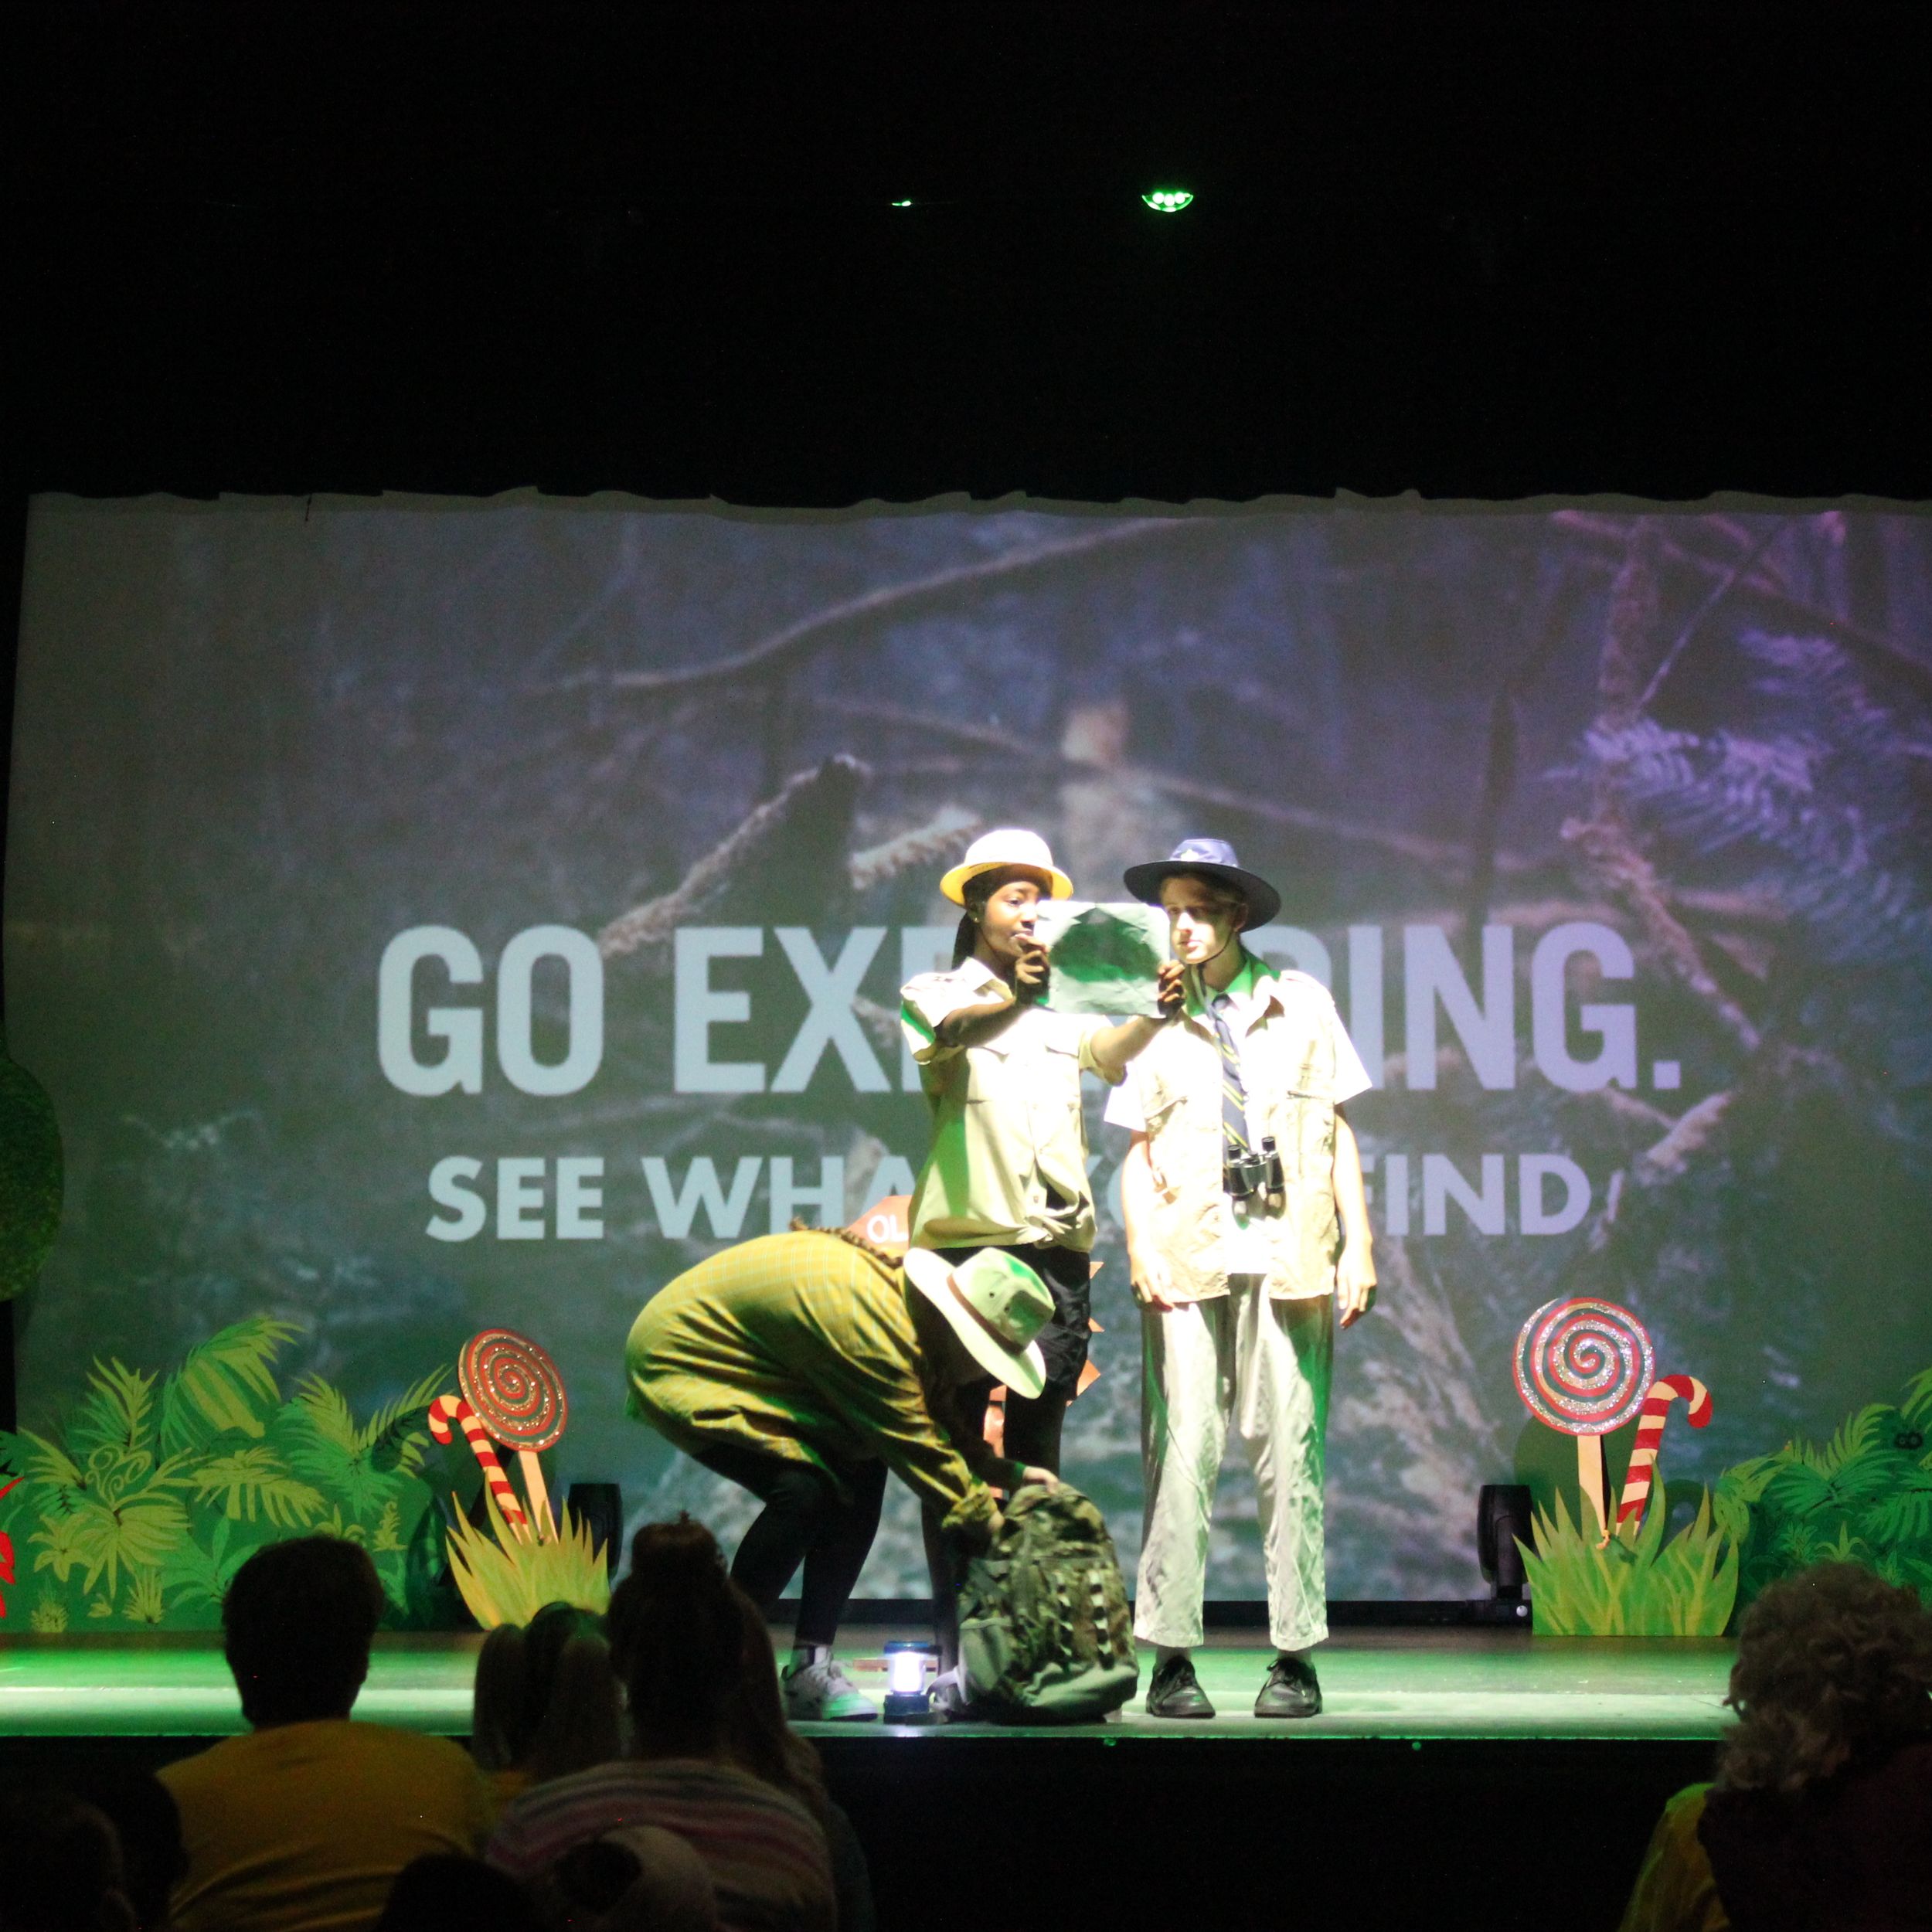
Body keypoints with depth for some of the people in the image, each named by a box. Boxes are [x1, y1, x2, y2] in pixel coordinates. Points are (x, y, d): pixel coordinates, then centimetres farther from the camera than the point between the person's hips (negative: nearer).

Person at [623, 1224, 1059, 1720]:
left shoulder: (900, 1290, -4)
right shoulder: (872, 1324, -32)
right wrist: (991, 1525, -21)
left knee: (862, 1474, -3)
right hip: (678, 1361, -10)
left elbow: (936, 1418, 9)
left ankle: (811, 1671, -1)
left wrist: (1007, 1473, 0)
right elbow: (915, 1445, -26)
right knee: (806, 1489, -25)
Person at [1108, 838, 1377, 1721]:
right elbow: (1136, 1145, 11)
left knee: (1290, 1451, -2)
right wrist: (1139, 1244, -4)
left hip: (1288, 1255, 0)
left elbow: (1338, 1131, 13)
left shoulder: (1300, 1003, 13)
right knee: (1181, 1454, -6)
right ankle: (1172, 1658, -3)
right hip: (1188, 1260, 0)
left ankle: (1294, 1657, 3)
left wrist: (1358, 1244, 5)